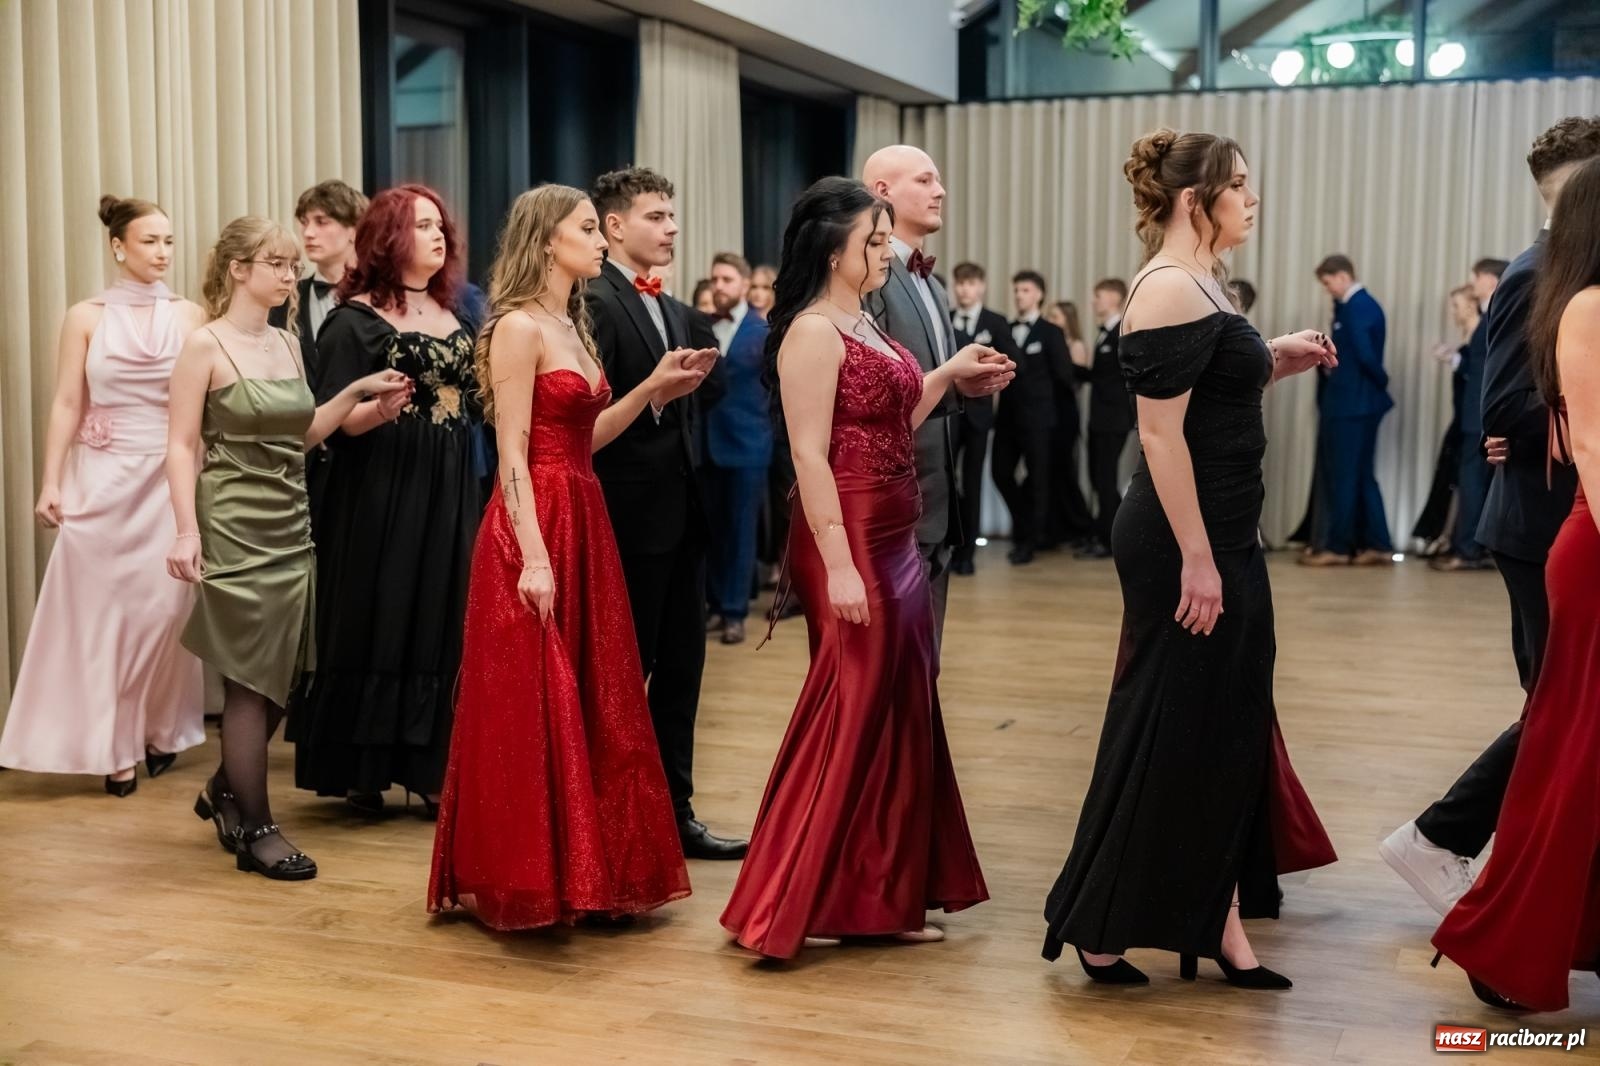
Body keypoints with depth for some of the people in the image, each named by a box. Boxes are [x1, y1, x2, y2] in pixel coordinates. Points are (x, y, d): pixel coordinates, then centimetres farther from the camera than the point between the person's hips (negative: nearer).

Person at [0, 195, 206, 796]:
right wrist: (51, 482, -6)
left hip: (169, 480, 0)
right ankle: (115, 745, 13)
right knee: (103, 608, 4)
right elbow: (66, 404, 0)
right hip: (102, 480, 0)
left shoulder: (191, 316, 1)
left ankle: (159, 731, 21)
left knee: (163, 607, 2)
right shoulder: (86, 317, 1)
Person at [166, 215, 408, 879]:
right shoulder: (205, 345, -8)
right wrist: (187, 531, -19)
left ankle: (225, 791, 31)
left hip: (291, 528, 7)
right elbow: (181, 446, -11)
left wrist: (357, 392, 4)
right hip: (236, 529, -7)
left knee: (282, 674, 11)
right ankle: (255, 830, 8)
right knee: (250, 678, -2)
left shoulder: (287, 345, 12)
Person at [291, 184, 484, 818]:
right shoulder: (355, 319, -6)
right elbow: (332, 420, -11)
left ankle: (430, 771, 15)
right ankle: (361, 772, 11)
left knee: (441, 628, 6)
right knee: (378, 624, -1)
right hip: (383, 497, -6)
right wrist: (378, 408, -29)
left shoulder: (454, 315, 13)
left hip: (450, 494, 6)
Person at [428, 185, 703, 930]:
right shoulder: (519, 327, -10)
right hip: (535, 529, -9)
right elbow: (513, 455, -16)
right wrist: (534, 557, -22)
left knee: (592, 704, 11)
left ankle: (583, 869, 21)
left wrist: (651, 392, 9)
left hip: (583, 525, 9)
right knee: (530, 710, -2)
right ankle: (521, 881, 8)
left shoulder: (573, 327, 16)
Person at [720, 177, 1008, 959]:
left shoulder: (865, 325, 14)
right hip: (848, 543, -9)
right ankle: (785, 904, 7)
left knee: (900, 716, 13)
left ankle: (883, 898, 23)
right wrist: (838, 565, -24)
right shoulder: (813, 332, -13)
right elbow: (810, 455, -19)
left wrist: (948, 374, 12)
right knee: (848, 716, -4)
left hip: (894, 543, 10)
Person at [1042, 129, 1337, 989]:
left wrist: (1276, 362, 9)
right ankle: (1095, 925, 11)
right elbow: (1160, 434, -21)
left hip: (1221, 536, 10)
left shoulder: (1200, 285, 13)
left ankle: (1215, 921, 22)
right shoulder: (1170, 290, -16)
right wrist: (1195, 560, -23)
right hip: (1184, 542, -10)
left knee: (1223, 728, 13)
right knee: (1163, 731, -2)